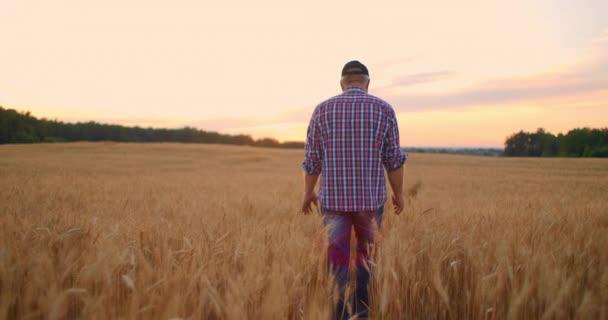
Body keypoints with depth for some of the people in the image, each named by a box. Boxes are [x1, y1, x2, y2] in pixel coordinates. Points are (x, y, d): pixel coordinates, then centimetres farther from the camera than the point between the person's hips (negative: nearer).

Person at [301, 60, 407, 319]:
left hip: (334, 198, 0)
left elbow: (312, 158, 0)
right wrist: (399, 193, 10)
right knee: (366, 256, 21)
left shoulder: (322, 110, -3)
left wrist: (308, 192, 14)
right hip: (371, 198, 1)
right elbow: (394, 158, -3)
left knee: (338, 262, 8)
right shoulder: (384, 109, -3)